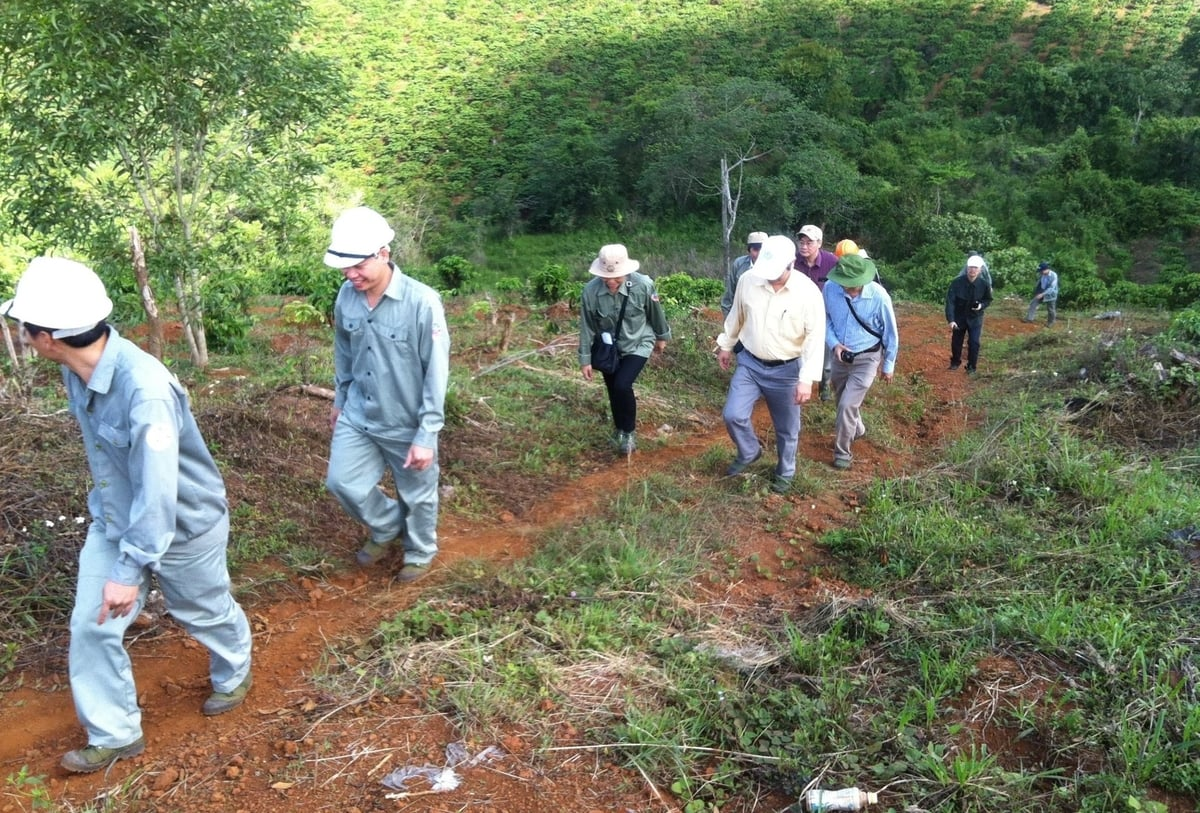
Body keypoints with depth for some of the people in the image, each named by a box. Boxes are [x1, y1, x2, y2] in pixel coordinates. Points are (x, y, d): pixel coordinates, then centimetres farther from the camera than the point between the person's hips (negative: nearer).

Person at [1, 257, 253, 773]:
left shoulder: (145, 387, -38)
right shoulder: (77, 369, -10)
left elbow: (157, 489, -35)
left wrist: (131, 570, -30)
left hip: (180, 524, -7)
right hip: (112, 522, 7)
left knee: (205, 612, 18)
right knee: (89, 627, 7)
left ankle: (233, 676, 49)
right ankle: (114, 735, 27)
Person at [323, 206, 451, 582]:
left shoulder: (422, 302, -24)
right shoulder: (347, 296, -7)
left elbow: (436, 374, -20)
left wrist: (426, 435, -19)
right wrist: (340, 400, 19)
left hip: (408, 424, -5)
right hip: (358, 416, 5)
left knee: (417, 495, 13)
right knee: (342, 481, 9)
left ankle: (419, 554, 41)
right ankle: (387, 529, 37)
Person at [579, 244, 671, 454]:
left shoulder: (643, 285, -27)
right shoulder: (591, 291, -23)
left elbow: (656, 313, -6)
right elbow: (587, 327, -10)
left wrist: (662, 336, 9)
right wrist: (585, 359, -4)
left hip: (638, 345, -2)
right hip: (608, 348, 3)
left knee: (622, 385, -20)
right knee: (613, 391, 13)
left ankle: (629, 431, 5)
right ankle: (620, 430, 41)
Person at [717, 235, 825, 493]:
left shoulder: (808, 292, -20)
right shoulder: (748, 279, -11)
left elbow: (815, 338, -18)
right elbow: (736, 316, 7)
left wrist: (807, 378, -23)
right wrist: (726, 345, 16)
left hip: (786, 370, -2)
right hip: (750, 363, 3)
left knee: (786, 428, 12)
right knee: (733, 415, -4)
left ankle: (785, 472, 36)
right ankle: (749, 452, 27)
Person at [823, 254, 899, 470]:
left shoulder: (879, 296, -25)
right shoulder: (830, 288, -19)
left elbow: (891, 333, -9)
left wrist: (888, 365, 0)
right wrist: (833, 343, -15)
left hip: (866, 359, -4)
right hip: (840, 356, 4)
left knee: (847, 405, -11)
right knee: (843, 401, 22)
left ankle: (842, 453, 9)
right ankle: (857, 430, 53)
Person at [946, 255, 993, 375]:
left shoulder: (984, 284, -16)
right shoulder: (957, 282, -21)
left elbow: (988, 300, 3)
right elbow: (950, 301, -22)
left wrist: (981, 305, -21)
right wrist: (950, 319, -30)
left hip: (975, 318, 0)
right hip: (959, 317, 0)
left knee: (974, 342, -5)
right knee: (956, 341, 13)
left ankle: (971, 366, 13)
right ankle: (955, 362, 38)